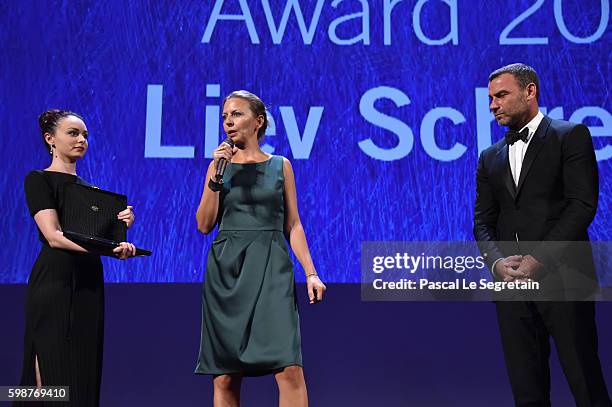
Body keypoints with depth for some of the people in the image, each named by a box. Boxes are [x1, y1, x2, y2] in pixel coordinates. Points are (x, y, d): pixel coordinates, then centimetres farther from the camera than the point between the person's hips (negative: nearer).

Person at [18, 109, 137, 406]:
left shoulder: (90, 189, 19)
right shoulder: (39, 180, -2)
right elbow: (53, 236, -16)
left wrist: (120, 226, -2)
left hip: (89, 283, 7)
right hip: (54, 280, -7)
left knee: (85, 373, 6)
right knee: (52, 372, -7)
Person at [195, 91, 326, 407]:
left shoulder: (280, 165, 9)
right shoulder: (219, 165, 11)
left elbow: (293, 225, 8)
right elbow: (205, 225, 3)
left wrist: (310, 272, -3)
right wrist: (216, 176, -6)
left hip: (271, 267, -1)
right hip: (226, 269, 1)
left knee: (289, 369, -15)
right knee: (224, 377, 1)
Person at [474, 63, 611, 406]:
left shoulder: (571, 136, 3)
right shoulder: (490, 158, 18)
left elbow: (583, 204, -8)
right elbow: (483, 222, 12)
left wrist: (539, 260, -15)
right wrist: (498, 261, -9)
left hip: (562, 278, -4)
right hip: (512, 280, 5)